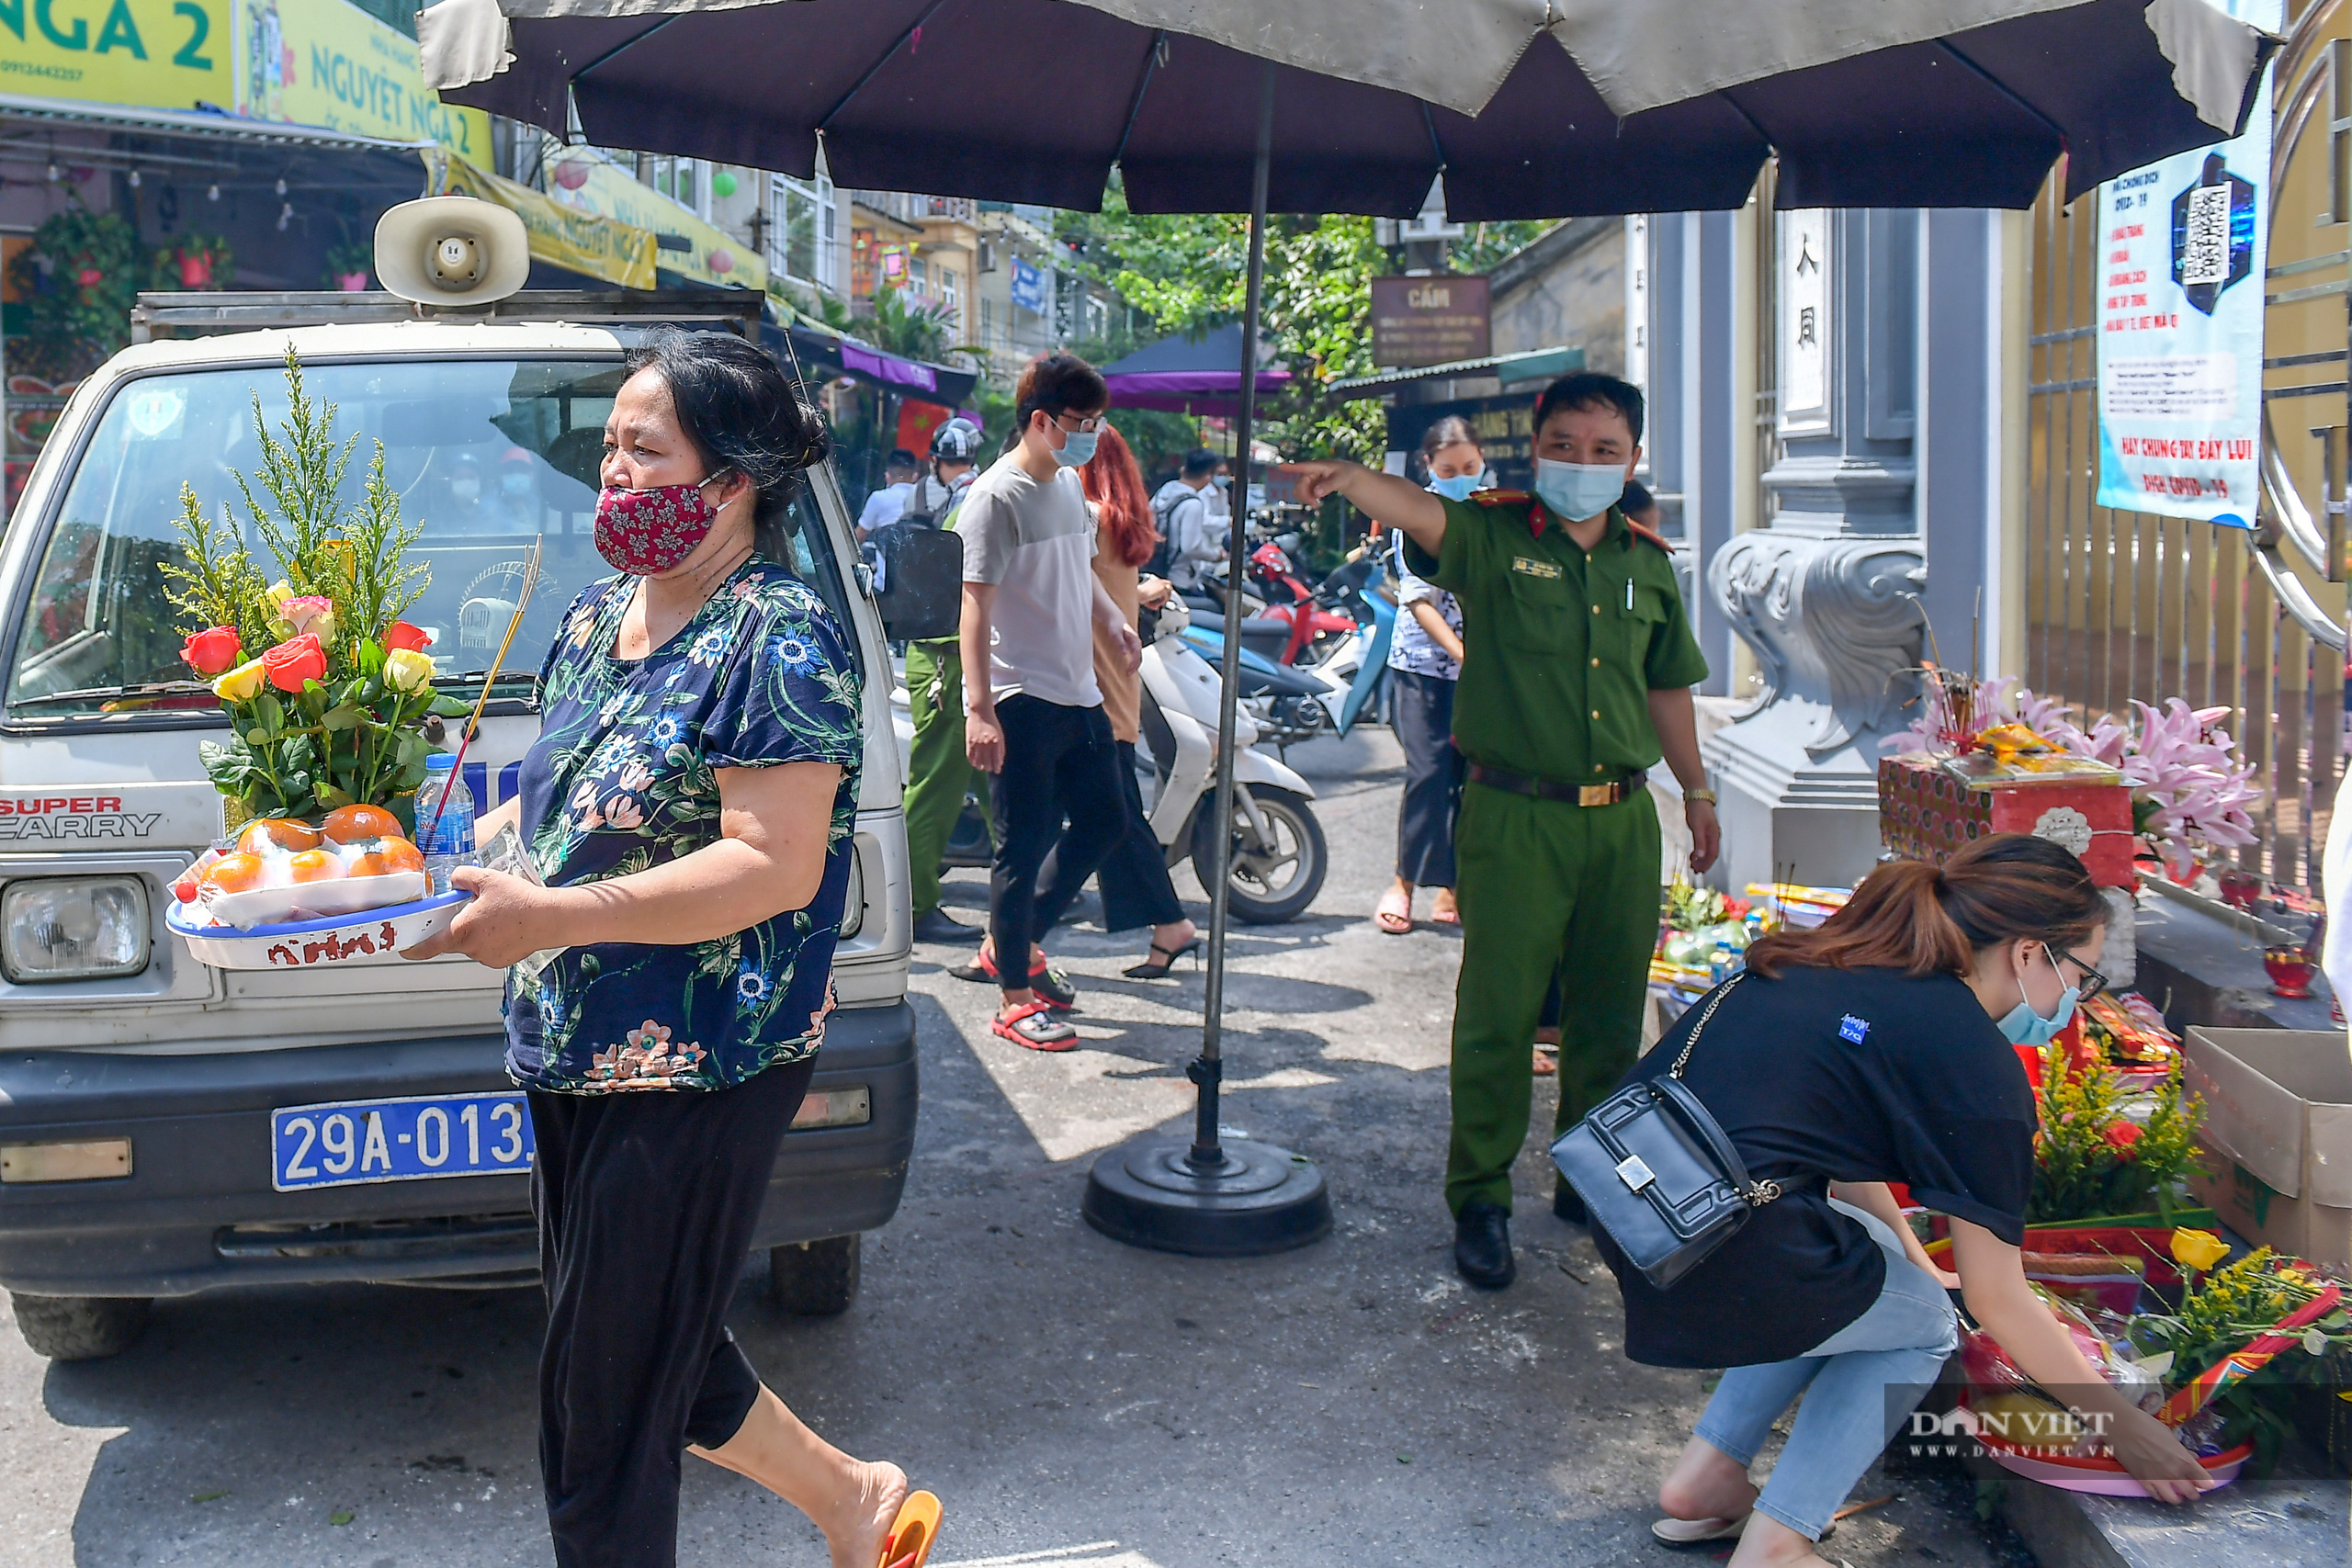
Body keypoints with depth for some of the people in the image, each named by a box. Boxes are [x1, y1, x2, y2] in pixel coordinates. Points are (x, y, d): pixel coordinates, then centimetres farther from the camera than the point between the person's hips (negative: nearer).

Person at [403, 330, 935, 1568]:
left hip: (697, 1081, -9)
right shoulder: (595, 620, 11)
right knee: (654, 1361, 21)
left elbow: (776, 864, -24)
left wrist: (550, 917, -28)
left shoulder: (779, 642, -16)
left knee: (603, 1419, 1)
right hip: (572, 1062, 9)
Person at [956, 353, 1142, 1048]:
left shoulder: (1069, 484, 12)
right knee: (1024, 847, -2)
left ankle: (1014, 945, 31)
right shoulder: (997, 498, -14)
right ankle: (1015, 999, 11)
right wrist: (979, 710, -24)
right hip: (1022, 703, -9)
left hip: (1078, 696, 9)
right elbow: (976, 606, -18)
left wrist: (1113, 619, 5)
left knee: (1104, 822, 16)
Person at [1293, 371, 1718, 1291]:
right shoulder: (1493, 538, -4)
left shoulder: (1648, 563, 10)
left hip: (1622, 817, 5)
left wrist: (1697, 789, 25)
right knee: (1500, 1013, -1)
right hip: (1515, 817, -4)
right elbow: (1418, 511, -25)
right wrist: (1348, 478, -46)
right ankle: (1479, 1201, 12)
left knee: (1612, 1013, 13)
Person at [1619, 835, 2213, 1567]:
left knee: (1875, 1277, 28)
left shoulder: (1833, 966, 18)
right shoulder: (1977, 1062, -3)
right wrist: (2122, 1424, 18)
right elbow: (1997, 1300, 5)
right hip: (1713, 1254, -8)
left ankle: (1706, 1477, 25)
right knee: (1920, 1323, 19)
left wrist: (1917, 1261, 42)